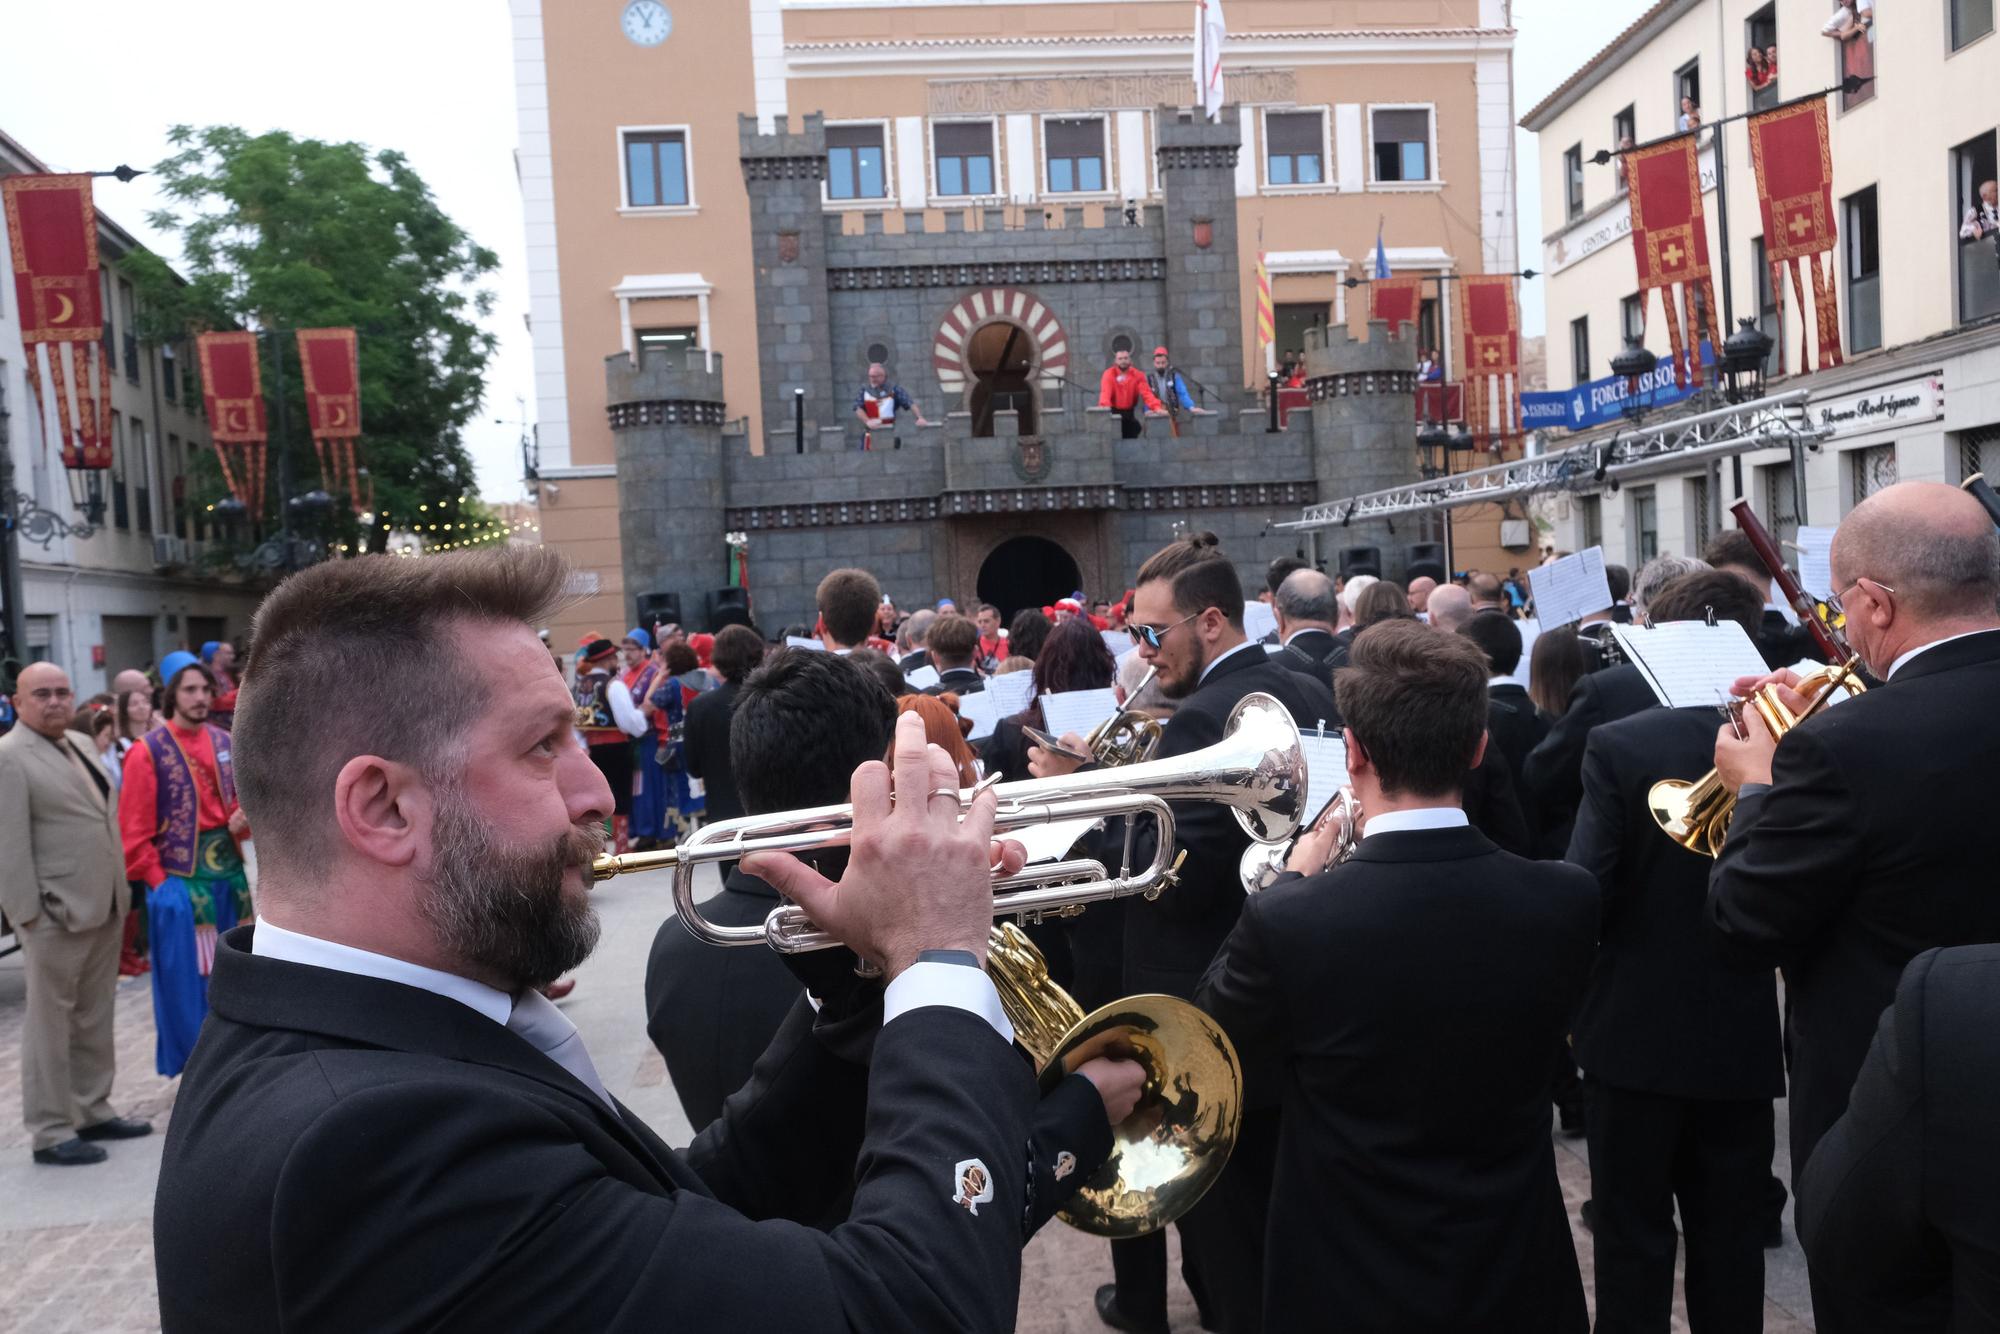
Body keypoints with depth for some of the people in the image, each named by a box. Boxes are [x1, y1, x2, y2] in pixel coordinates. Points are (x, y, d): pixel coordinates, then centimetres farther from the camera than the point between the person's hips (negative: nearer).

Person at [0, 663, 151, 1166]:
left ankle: (93, 1111, 28)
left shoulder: (82, 744, 13)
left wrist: (120, 892, 16)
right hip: (55, 915, -7)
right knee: (50, 1024, 4)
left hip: (105, 907, 8)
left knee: (95, 1021, 16)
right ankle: (50, 1132, 13)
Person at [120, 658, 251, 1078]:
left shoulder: (225, 742, 6)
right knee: (188, 974, 2)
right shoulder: (148, 751, -10)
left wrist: (243, 820, -6)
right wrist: (157, 881, -11)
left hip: (229, 872, 5)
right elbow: (134, 830, -9)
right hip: (179, 878, -5)